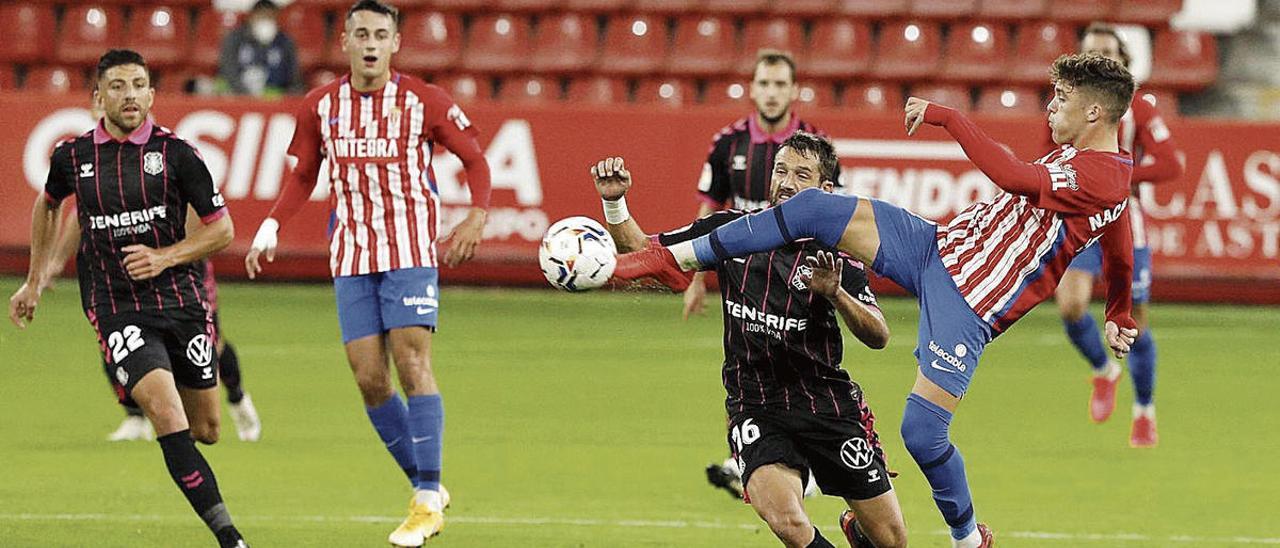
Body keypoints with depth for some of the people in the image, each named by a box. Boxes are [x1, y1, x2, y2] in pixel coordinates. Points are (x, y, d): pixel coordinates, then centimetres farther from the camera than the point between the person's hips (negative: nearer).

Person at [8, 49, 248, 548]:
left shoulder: (176, 153, -4)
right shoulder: (72, 156, 2)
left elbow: (221, 228, 2)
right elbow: (47, 205, 24)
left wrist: (165, 257, -12)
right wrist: (34, 281, 26)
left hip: (180, 298, 1)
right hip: (115, 309, -1)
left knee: (206, 429, 9)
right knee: (168, 415, -21)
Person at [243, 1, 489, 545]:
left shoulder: (422, 101, -4)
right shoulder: (320, 106, 6)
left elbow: (474, 157, 4)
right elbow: (303, 176, 17)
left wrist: (477, 216, -13)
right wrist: (271, 225, 3)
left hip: (410, 252, -4)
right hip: (351, 257, 4)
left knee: (413, 365, -13)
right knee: (369, 379, -1)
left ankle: (428, 498, -10)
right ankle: (427, 489, 12)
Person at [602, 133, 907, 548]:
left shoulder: (834, 256, -3)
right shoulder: (732, 230, 2)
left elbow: (878, 336, -12)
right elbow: (639, 251, 6)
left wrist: (835, 294, -29)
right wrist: (614, 202, -11)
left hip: (827, 403, 0)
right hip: (756, 407, 0)